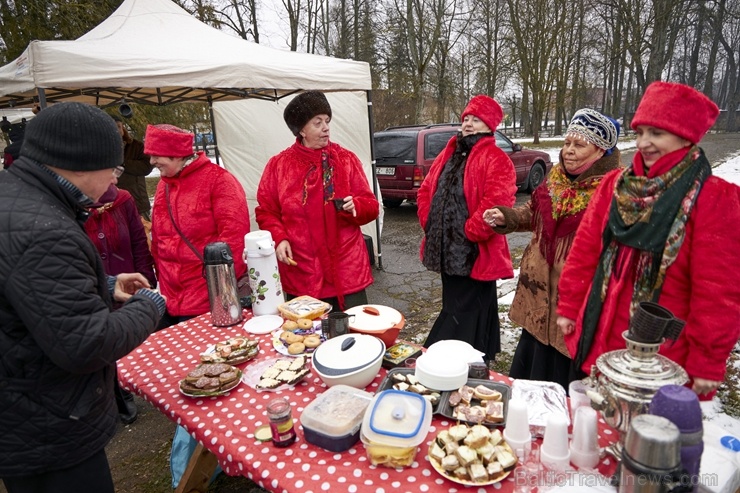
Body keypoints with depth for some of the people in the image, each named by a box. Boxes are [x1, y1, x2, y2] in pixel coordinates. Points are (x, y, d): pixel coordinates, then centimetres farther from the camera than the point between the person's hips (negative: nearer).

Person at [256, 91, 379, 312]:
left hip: (346, 270, 0)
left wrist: (355, 206, -18)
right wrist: (279, 238, -11)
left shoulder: (347, 159, 3)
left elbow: (371, 206, 4)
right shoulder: (278, 164, 3)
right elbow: (266, 211, 6)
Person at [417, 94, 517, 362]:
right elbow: (425, 191, 16)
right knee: (453, 307, 21)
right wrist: (430, 223, 5)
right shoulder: (447, 155, 14)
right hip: (447, 250, 8)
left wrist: (469, 232, -18)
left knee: (468, 314, 2)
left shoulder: (496, 160, -10)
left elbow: (496, 203, -22)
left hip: (476, 255, -7)